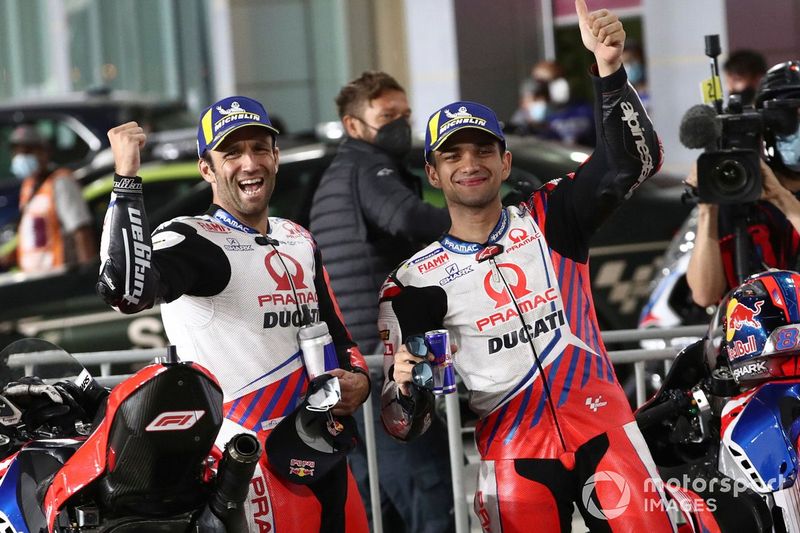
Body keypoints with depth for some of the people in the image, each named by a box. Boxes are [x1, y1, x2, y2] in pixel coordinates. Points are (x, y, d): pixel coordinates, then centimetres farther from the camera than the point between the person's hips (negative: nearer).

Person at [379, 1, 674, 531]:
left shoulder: (550, 220, 7)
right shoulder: (415, 282, 3)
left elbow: (635, 160, -7)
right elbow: (404, 424, 3)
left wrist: (609, 68, -21)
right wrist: (403, 387, -22)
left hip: (604, 432, 1)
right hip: (513, 457, -1)